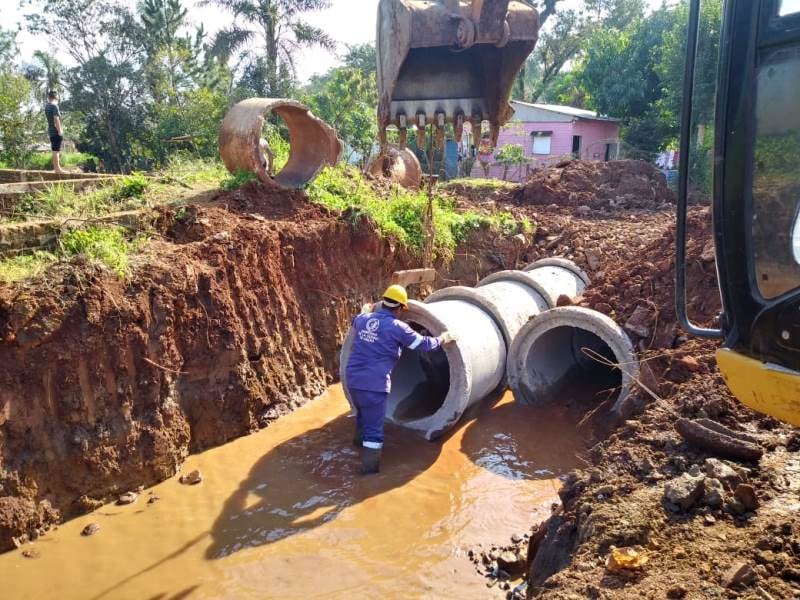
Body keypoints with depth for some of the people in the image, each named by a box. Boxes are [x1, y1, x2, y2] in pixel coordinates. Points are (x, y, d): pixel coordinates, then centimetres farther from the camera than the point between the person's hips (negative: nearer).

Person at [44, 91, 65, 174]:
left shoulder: (47, 106, 14)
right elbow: (56, 119, -18)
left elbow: (52, 119, 15)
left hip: (51, 131, 9)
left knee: (55, 150, 13)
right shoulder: (54, 106, -12)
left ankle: (56, 167, 18)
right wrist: (60, 130, -17)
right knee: (56, 150, -8)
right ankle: (57, 168, -7)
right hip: (56, 131, -9)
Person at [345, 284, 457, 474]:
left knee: (364, 412, 34)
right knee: (374, 426, 3)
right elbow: (423, 344, -2)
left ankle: (360, 438, 56)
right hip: (374, 383, -7)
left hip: (353, 378, 7)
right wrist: (442, 339, 15)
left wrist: (366, 311, 53)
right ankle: (369, 465, 6)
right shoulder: (396, 327, -10)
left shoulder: (363, 320, 7)